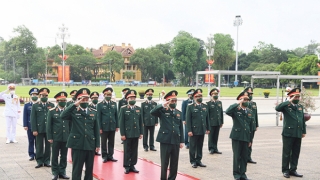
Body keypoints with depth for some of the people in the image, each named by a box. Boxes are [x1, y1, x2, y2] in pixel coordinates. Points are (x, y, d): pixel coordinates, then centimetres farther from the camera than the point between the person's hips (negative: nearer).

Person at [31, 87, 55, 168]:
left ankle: (47, 161, 15)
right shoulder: (35, 106, 4)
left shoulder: (52, 105, 7)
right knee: (39, 146, 4)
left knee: (48, 146, 6)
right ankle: (39, 161, 12)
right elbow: (33, 119, 0)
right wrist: (34, 130, -7)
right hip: (39, 130, -1)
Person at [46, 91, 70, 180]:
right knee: (55, 156, 5)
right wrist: (49, 137, -7)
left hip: (66, 138, 2)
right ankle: (55, 172, 14)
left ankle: (62, 172, 18)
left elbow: (70, 125, 8)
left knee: (64, 156, 8)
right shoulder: (52, 111, 0)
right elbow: (49, 125, -2)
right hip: (55, 138, -2)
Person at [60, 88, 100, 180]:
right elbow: (62, 116, -21)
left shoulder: (94, 112, 9)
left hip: (90, 145, 3)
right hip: (77, 145, -3)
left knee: (89, 169, 11)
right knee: (77, 169, 2)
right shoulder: (74, 111, -1)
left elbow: (96, 130, 9)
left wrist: (97, 144, 6)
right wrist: (74, 105, -21)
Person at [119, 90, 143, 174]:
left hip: (136, 134, 4)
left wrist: (141, 133, 6)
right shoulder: (123, 109, -4)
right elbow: (121, 122, -6)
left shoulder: (138, 108, 8)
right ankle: (126, 166, 12)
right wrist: (122, 134, -10)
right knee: (127, 150, 4)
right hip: (127, 134, -4)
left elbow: (140, 122, 10)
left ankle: (132, 165, 18)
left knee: (134, 150, 8)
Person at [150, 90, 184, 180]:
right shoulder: (162, 111, 0)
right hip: (165, 140, -4)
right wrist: (163, 105, -25)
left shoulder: (179, 113, 12)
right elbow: (152, 112, -20)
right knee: (164, 162, 2)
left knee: (174, 162, 10)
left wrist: (181, 141, 9)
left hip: (176, 141, 4)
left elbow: (181, 128, 13)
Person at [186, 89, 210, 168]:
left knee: (200, 146, 11)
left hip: (202, 130, 5)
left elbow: (207, 118, 13)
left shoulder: (205, 106, 9)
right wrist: (189, 130, -13)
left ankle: (198, 160, 22)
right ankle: (193, 161, 14)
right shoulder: (190, 107, -5)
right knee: (193, 147, 5)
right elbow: (188, 119, -8)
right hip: (194, 131, -4)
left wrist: (208, 128, 10)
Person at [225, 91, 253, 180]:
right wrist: (238, 104, -24)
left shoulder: (250, 111, 12)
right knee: (237, 156, 1)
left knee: (244, 157, 8)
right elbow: (227, 112, -28)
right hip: (237, 136, -5)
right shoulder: (235, 110, -4)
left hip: (246, 137, 5)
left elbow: (251, 126, 14)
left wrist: (250, 140, 13)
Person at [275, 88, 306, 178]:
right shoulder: (286, 106, -4)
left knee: (296, 153, 10)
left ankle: (293, 170, 20)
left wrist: (304, 131, 12)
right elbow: (277, 108, -25)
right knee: (286, 153, 2)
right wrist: (289, 101, -22)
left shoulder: (300, 106, 14)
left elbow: (303, 119, 17)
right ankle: (285, 170, 11)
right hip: (288, 133, -5)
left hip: (298, 134, 5)